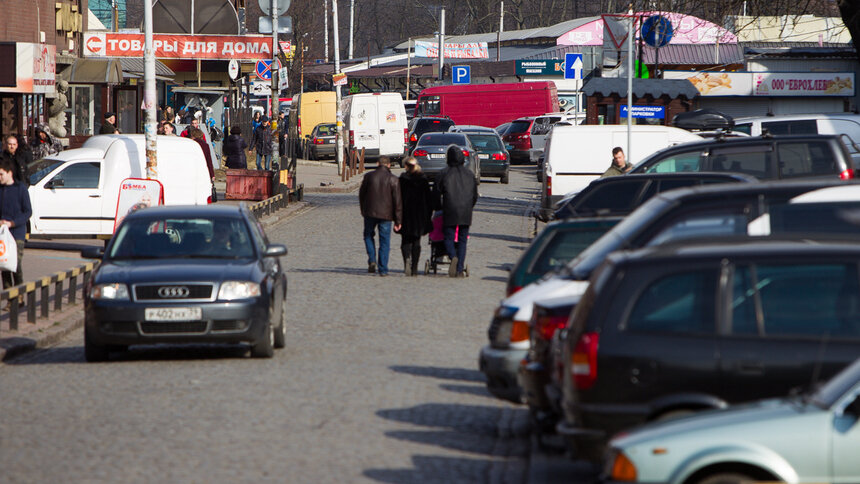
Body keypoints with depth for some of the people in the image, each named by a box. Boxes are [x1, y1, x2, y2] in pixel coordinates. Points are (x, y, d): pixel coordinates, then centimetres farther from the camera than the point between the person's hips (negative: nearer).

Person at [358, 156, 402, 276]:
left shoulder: (369, 176, -1)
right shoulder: (393, 179, -4)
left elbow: (361, 195, 9)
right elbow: (397, 201, -4)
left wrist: (363, 211, 24)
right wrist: (398, 220, 1)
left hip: (370, 212, 1)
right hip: (386, 214, -1)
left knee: (368, 235, 20)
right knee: (384, 241, 6)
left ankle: (372, 260, 1)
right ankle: (383, 269, 3)